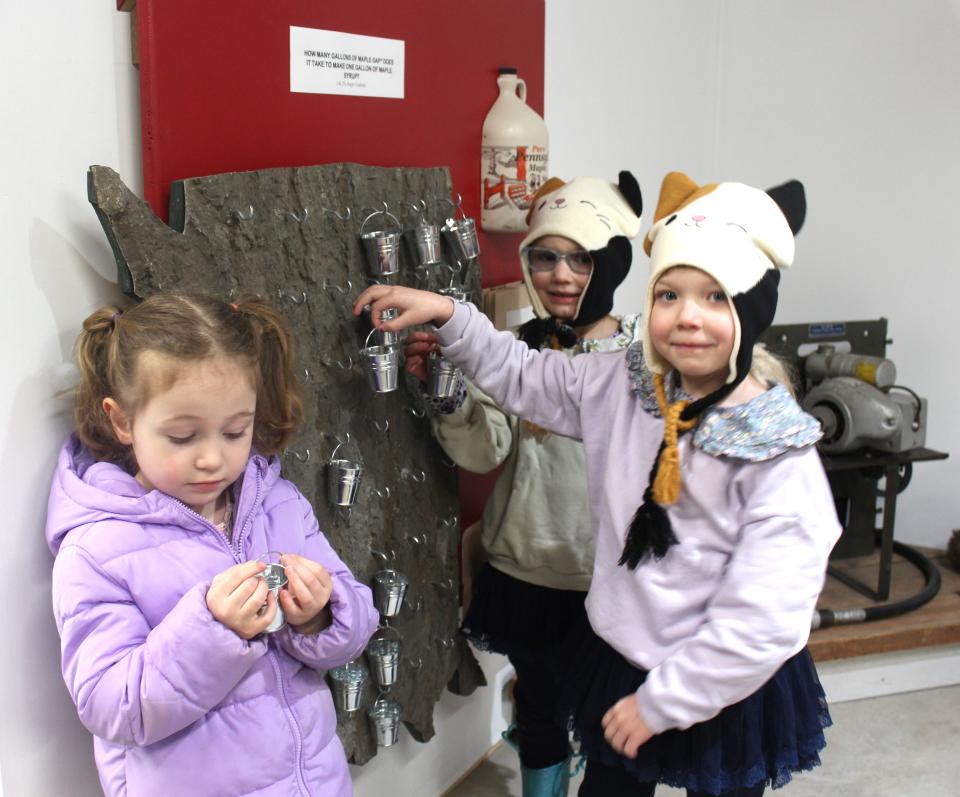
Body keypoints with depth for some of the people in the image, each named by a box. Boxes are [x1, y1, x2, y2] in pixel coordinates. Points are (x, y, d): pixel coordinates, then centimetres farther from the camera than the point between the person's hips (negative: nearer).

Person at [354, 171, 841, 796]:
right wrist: (447, 316, -6)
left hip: (727, 692, -4)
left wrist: (661, 702, -17)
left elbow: (763, 622, -24)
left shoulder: (781, 453, -24)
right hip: (617, 658, 4)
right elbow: (518, 375, 6)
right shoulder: (622, 386, -10)